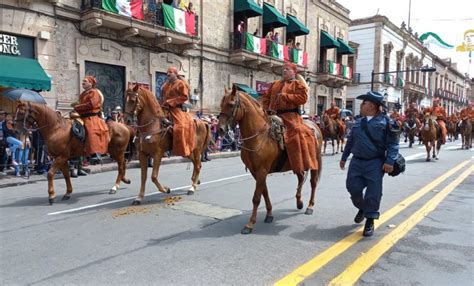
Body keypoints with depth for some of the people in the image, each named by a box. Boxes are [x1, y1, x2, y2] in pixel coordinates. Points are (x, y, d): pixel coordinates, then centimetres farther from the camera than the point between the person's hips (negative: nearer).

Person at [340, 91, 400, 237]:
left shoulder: (385, 122, -6)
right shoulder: (358, 122, 11)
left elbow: (392, 144, -8)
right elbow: (350, 141, 19)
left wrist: (390, 161, -19)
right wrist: (344, 157, 22)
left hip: (375, 163, -5)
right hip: (356, 161, 5)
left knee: (373, 193, -1)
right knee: (353, 187, 5)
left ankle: (370, 221, 15)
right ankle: (362, 208, 35)